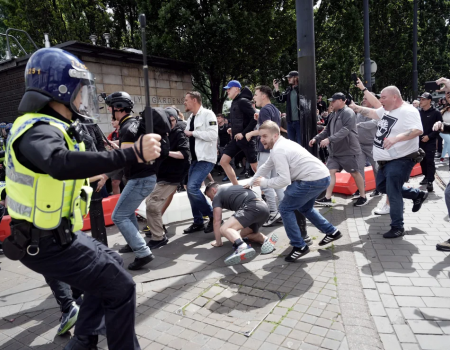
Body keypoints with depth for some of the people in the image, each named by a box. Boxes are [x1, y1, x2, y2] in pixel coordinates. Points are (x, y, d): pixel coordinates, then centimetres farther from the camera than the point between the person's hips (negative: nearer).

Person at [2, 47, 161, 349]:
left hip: (58, 234, 10)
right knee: (120, 287, -9)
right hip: (47, 244, -10)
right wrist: (133, 154, -50)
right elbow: (61, 164, -46)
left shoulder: (48, 126, 9)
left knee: (111, 265, 24)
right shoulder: (38, 130, -24)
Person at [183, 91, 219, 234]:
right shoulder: (191, 118, 17)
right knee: (191, 189, 7)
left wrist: (192, 133, -15)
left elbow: (213, 134, -21)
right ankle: (198, 222, 19)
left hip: (205, 158, -9)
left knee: (192, 187, -19)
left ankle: (213, 215, -2)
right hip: (194, 158, 9)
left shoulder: (207, 114, -8)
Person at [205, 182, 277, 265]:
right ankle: (266, 240, -1)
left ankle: (243, 248, -46)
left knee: (224, 229, -18)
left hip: (252, 207, -9)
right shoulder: (233, 188, 39)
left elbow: (217, 221, 9)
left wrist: (218, 242, 15)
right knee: (243, 234, 26)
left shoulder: (217, 196, 15)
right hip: (264, 208, 9)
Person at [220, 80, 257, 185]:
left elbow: (255, 118, -19)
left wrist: (244, 133, -21)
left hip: (246, 138, -9)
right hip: (236, 139, 9)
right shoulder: (234, 103, 15)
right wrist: (233, 129, 9)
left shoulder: (243, 101, -11)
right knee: (223, 161, 2)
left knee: (255, 166, -1)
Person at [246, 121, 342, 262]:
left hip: (313, 180, -11)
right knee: (304, 207, 30)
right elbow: (266, 167, 26)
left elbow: (284, 180, -21)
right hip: (323, 177, 11)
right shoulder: (280, 145, 15)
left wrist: (265, 182, -7)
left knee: (285, 208, 1)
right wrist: (250, 183, 33)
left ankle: (299, 247, 7)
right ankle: (331, 232, 38)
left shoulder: (278, 150, -16)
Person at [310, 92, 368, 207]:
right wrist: (316, 138, 5)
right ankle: (327, 198, 2)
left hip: (348, 150, -8)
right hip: (334, 151, 8)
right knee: (330, 171, 0)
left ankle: (363, 197, 19)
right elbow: (327, 130, 18)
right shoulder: (333, 115, 14)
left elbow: (345, 130, -27)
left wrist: (329, 139, -35)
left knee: (355, 173, 3)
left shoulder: (348, 113, -14)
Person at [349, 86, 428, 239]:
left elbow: (418, 130, -31)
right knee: (382, 186, 21)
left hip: (400, 160, -10)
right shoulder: (386, 110, 7)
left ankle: (397, 228, 5)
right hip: (387, 160, 10)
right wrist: (356, 108, 18)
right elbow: (373, 113, 26)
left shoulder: (408, 111, -19)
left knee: (393, 193, -9)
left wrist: (396, 138, -43)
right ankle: (418, 194, 33)